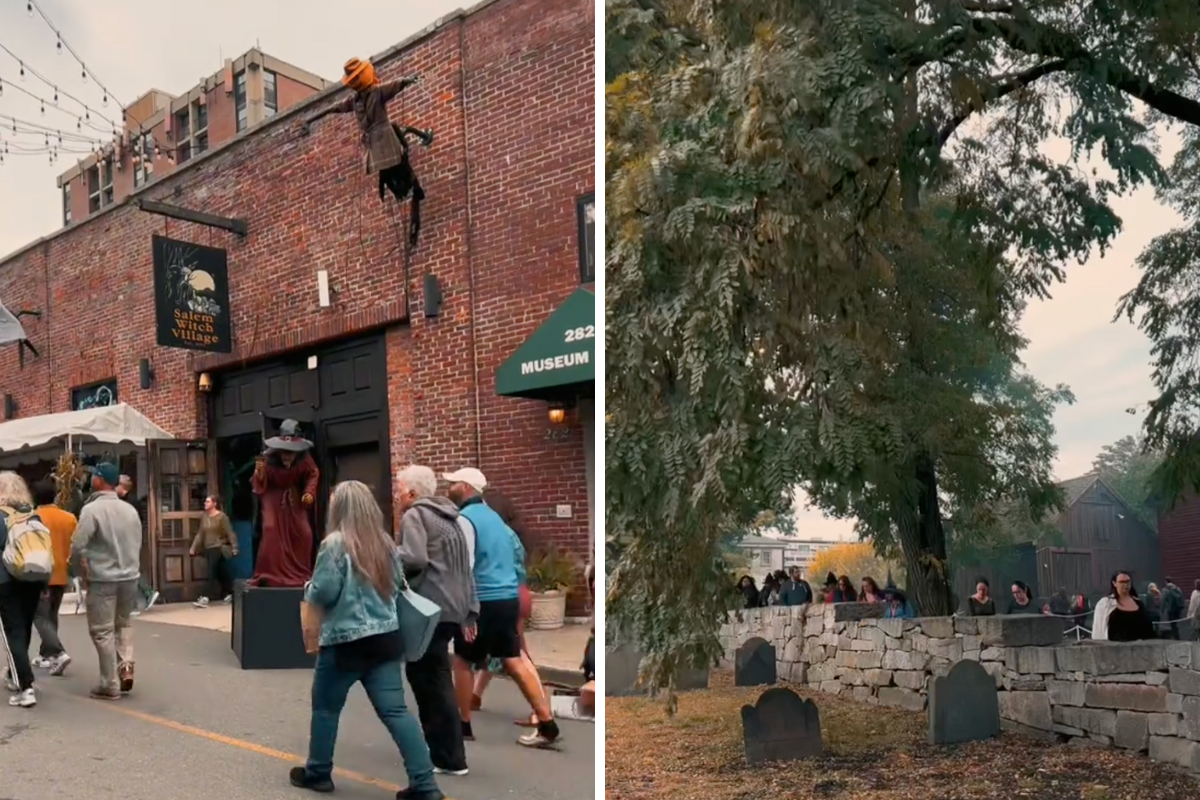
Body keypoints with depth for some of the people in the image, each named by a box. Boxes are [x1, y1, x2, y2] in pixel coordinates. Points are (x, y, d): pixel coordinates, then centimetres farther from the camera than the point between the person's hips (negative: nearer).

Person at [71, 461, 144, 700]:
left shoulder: (92, 509, -13)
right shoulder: (130, 510, 5)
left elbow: (78, 546, -14)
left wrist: (79, 568, 5)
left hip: (102, 579, -5)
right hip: (130, 577, 5)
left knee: (103, 631, 5)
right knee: (124, 623, 22)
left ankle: (110, 684, 9)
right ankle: (126, 667, 8)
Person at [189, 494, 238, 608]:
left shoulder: (222, 517, -10)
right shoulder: (205, 517, 9)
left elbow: (230, 533, -13)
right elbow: (200, 534, 12)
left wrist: (234, 547, -18)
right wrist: (193, 547, 6)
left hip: (219, 548, -7)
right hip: (208, 549, 7)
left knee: (211, 573, -12)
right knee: (219, 573, 12)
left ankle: (206, 598, -17)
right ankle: (228, 594, 24)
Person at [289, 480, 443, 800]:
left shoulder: (335, 544, -13)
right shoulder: (384, 542, 5)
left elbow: (322, 593, -13)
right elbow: (398, 583, 15)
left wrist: (308, 589, 8)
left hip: (345, 641, -5)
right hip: (385, 637, 5)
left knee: (326, 707, 17)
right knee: (394, 710, 4)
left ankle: (317, 772, 32)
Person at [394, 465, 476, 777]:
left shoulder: (414, 515, -6)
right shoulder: (447, 517, 21)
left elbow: (413, 558, -21)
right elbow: (463, 567, 20)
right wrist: (469, 607, 19)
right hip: (450, 607, 9)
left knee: (433, 680, -2)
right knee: (433, 677, 17)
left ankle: (450, 758, 2)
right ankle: (440, 748, 24)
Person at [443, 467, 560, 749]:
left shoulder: (464, 518, -11)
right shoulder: (493, 516, 17)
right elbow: (518, 550, 24)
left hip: (484, 601, -8)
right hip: (508, 598, 8)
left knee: (462, 661, 10)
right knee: (514, 660, 10)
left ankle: (463, 725, 20)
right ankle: (547, 726, 7)